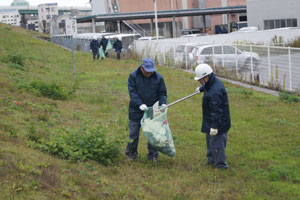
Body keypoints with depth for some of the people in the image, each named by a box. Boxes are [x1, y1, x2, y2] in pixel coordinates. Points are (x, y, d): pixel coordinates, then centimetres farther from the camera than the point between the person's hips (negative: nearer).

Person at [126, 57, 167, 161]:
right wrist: (140, 104, -26)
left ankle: (152, 154, 14)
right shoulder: (133, 76, -7)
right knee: (133, 132, 7)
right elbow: (132, 92, -13)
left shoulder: (158, 78, -3)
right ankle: (132, 152, 25)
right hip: (136, 110, -1)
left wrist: (163, 104, -17)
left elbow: (162, 93, 3)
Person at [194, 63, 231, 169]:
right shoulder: (214, 81, 3)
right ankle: (211, 159, 40)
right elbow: (206, 86, 31)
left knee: (217, 142, 0)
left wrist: (215, 126, -30)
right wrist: (201, 88, 52)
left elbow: (217, 111, -31)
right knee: (210, 140, 24)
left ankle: (221, 164, 11)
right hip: (210, 121, 11)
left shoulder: (215, 92, -31)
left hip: (217, 122, -11)